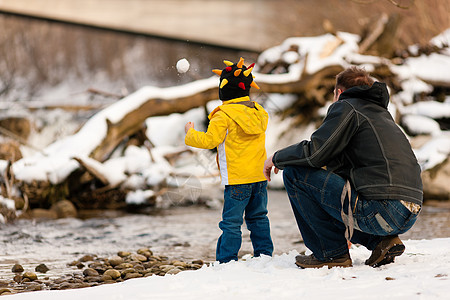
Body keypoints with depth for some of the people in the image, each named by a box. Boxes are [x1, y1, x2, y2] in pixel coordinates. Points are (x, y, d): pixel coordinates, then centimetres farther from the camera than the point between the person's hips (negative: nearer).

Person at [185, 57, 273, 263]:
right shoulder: (258, 112, 9)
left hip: (237, 179, -6)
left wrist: (190, 133, 2)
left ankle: (227, 260, -3)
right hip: (259, 176, 6)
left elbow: (209, 140, -16)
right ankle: (264, 253, 18)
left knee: (231, 222, -3)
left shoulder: (224, 116, -12)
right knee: (258, 217, 16)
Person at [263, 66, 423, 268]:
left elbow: (314, 152, -9)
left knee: (294, 173, -1)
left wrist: (277, 158, 10)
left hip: (381, 210, -9)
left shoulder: (346, 107, 3)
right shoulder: (382, 113, 28)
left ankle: (331, 253, 1)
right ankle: (381, 241, 11)